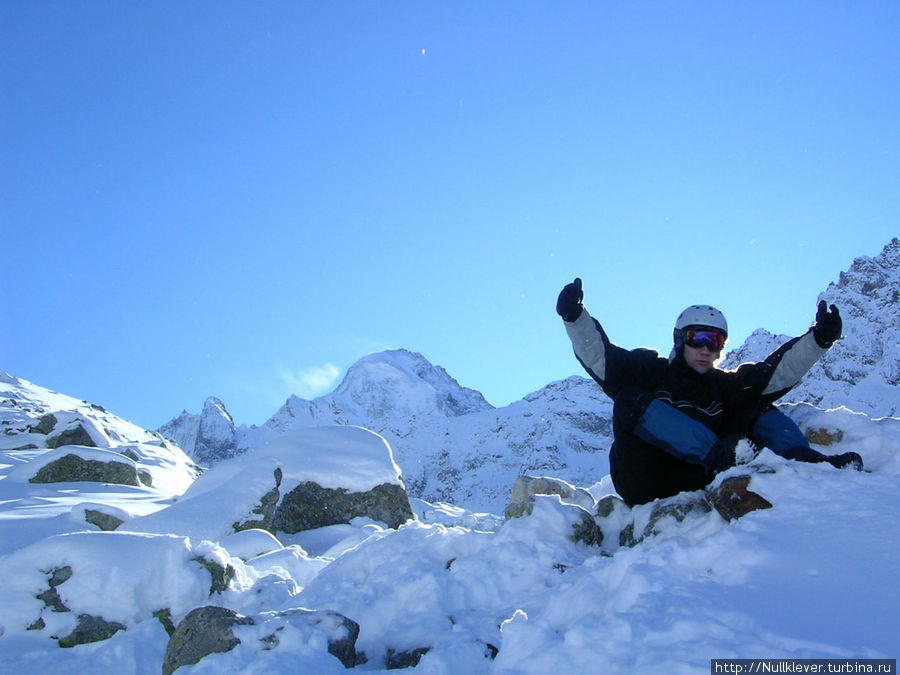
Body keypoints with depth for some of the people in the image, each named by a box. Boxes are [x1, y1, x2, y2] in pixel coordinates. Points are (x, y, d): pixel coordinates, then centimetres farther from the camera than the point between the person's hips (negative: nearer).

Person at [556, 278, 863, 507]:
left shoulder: (723, 385, 18)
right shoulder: (650, 372, 9)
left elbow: (779, 372, 7)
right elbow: (599, 357, -5)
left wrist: (818, 340, -7)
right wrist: (576, 318, -21)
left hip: (701, 482, 3)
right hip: (647, 488, -3)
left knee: (755, 406, 3)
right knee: (631, 400, -24)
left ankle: (801, 459, -24)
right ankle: (719, 454, -38)